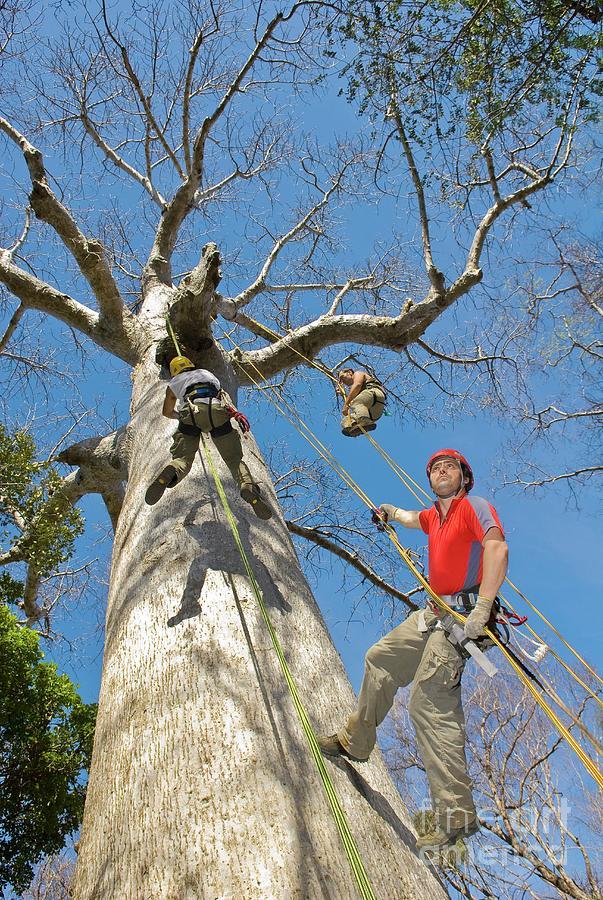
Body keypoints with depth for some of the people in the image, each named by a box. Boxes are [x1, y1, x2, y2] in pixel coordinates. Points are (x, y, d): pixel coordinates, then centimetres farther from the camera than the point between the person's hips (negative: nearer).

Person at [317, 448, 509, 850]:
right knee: (381, 660, 18)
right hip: (434, 616, 9)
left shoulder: (475, 507, -8)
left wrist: (482, 609, -34)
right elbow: (411, 518, 42)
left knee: (430, 704, -18)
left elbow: (497, 548, -26)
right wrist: (392, 512, 59)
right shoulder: (436, 515, 17)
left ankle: (457, 813, -12)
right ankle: (355, 741, 36)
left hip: (462, 617, -9)